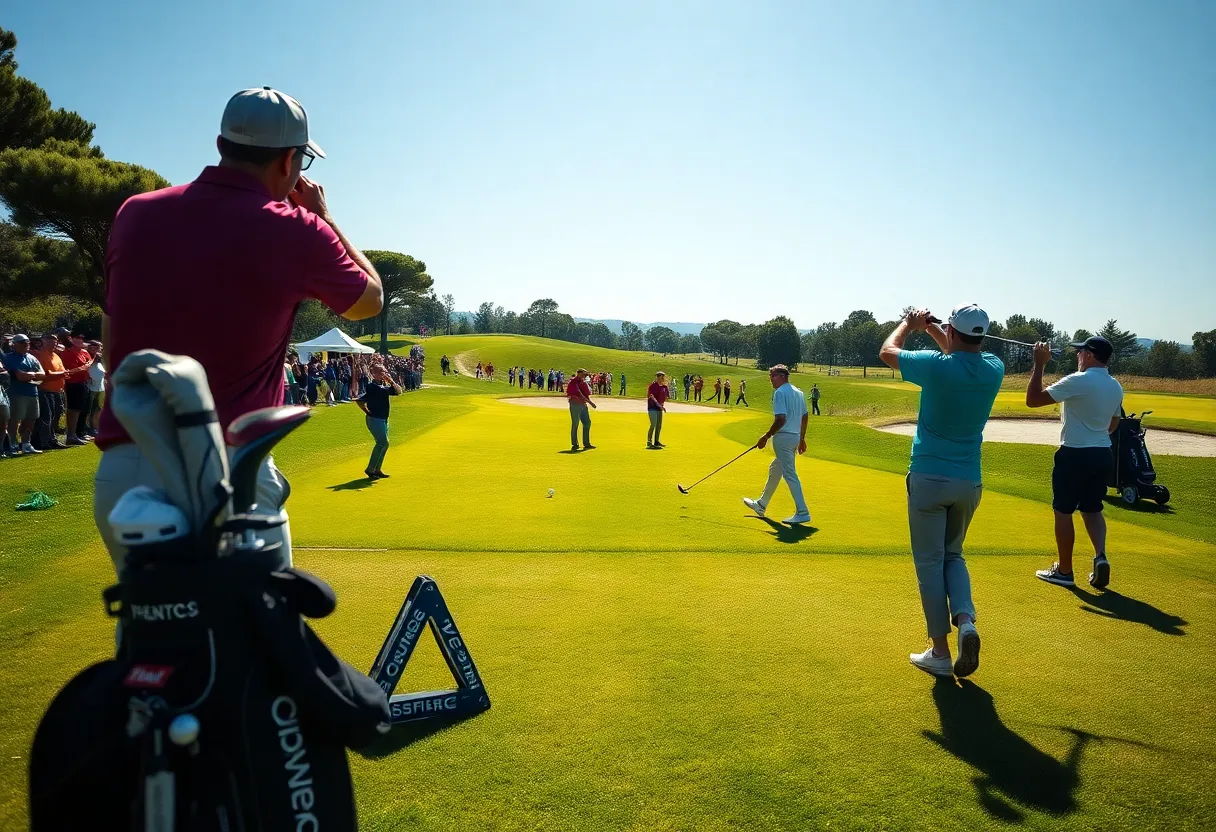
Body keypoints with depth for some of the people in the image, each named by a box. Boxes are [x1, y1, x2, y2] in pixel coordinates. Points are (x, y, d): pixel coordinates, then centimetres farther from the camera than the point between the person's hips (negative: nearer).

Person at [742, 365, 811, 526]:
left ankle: (802, 512, -8)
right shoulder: (799, 392, 14)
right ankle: (761, 505, 33)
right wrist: (802, 438, 24)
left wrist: (766, 437, -14)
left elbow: (780, 419, -22)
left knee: (790, 474, -7)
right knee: (774, 470, 21)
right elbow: (804, 417, 17)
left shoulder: (780, 392, -14)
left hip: (783, 437, -10)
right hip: (795, 437, 10)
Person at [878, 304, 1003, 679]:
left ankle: (940, 653, 8)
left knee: (930, 563, 4)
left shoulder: (937, 366, -17)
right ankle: (966, 621, -2)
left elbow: (887, 351, 2)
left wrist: (911, 323, 18)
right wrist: (931, 328, 24)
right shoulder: (994, 369, -2)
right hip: (970, 482, 5)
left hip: (929, 479, -4)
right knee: (953, 555, 21)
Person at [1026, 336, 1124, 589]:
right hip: (1103, 454, 7)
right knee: (1092, 509, 18)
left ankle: (1064, 571, 11)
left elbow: (1032, 399, -18)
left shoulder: (1078, 381, -17)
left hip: (1074, 455, -7)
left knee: (1063, 511, 4)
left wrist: (1039, 364, -12)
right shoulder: (1116, 387, 8)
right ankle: (1100, 556, -2)